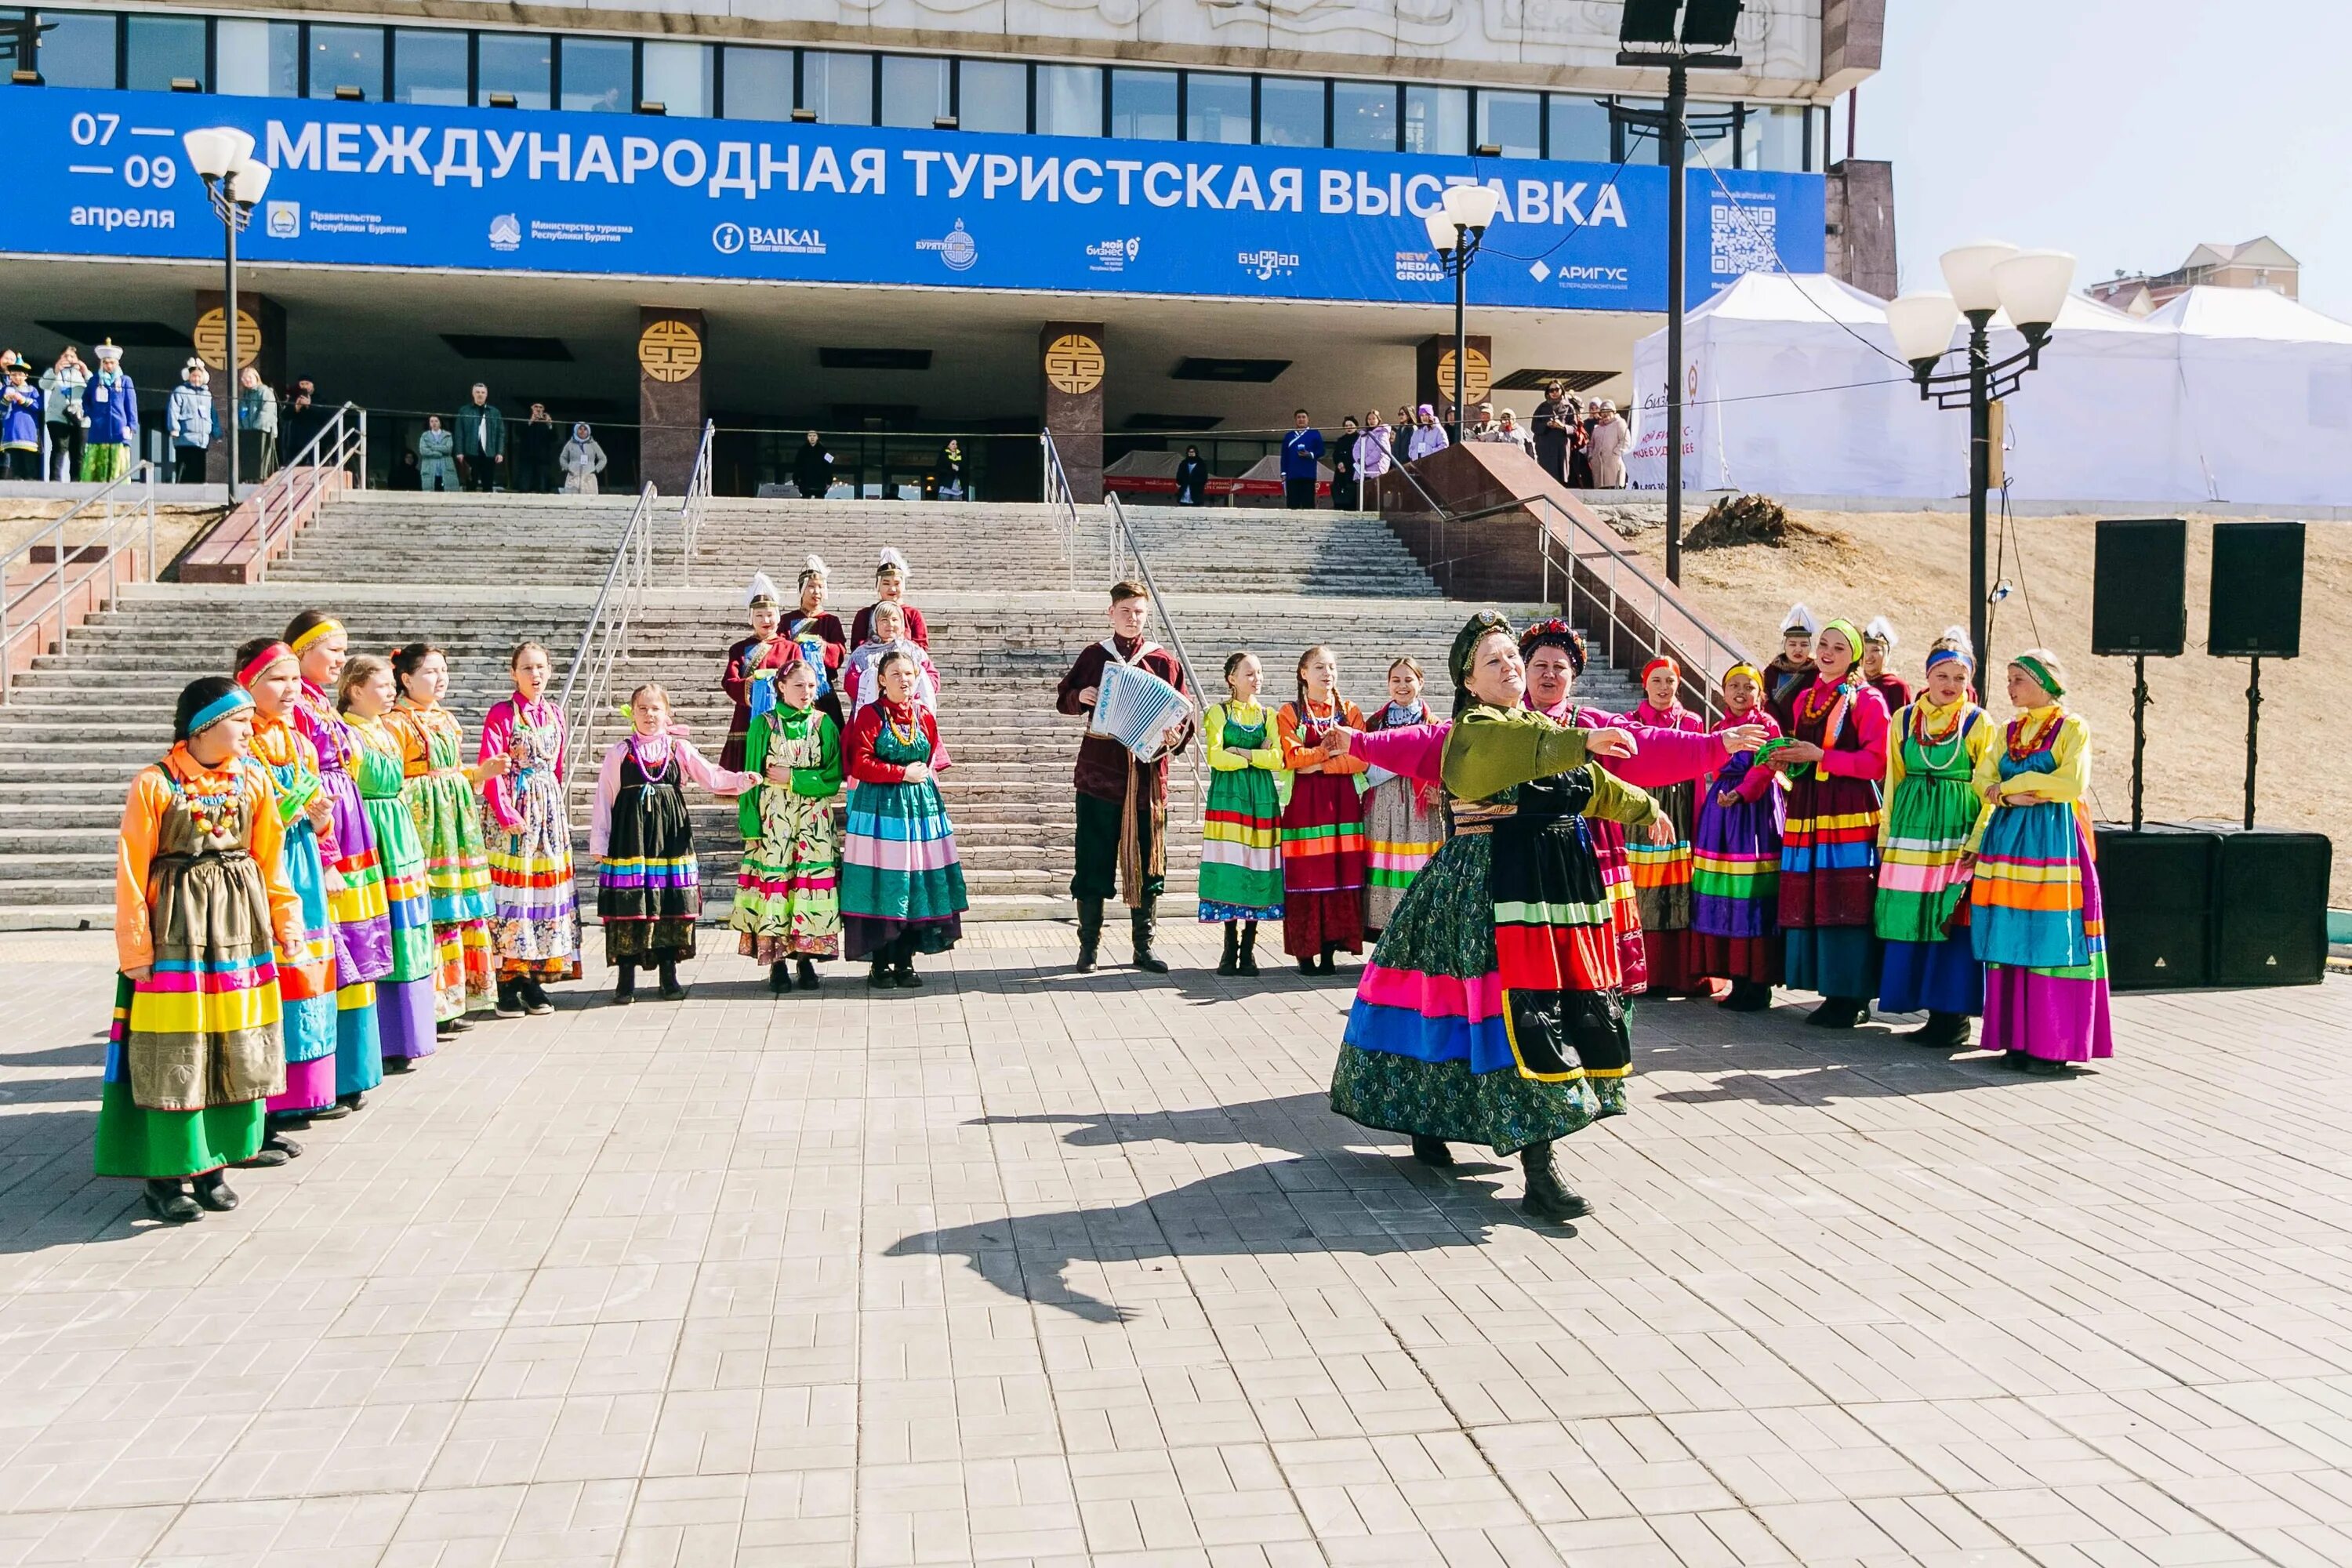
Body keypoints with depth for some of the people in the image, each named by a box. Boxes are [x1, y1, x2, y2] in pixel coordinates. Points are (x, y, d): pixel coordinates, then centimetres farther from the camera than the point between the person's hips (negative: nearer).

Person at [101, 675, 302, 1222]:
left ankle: (215, 1162, 20)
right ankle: (165, 1172, 12)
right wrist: (135, 946, -8)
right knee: (176, 1051, 1)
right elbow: (132, 870, -7)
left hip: (241, 925, 4)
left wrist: (286, 918, 6)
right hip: (176, 926, -4)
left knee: (237, 1048, 8)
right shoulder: (153, 784, -8)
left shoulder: (253, 781, 4)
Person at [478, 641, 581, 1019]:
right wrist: (506, 813, -17)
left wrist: (555, 803, 15)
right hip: (512, 807, -5)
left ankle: (535, 979, 12)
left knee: (547, 886, 5)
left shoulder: (555, 714, 12)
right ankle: (508, 983, 0)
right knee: (511, 887, -5)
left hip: (549, 807, 6)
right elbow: (490, 767, -10)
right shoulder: (502, 713, -5)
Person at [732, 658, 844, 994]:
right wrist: (751, 827, -4)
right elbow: (752, 778, 2)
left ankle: (806, 957, 8)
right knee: (774, 878, -3)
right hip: (773, 818, -1)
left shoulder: (824, 723, 4)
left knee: (812, 879, -2)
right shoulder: (764, 724, 3)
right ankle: (777, 963, 5)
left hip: (815, 821, 1)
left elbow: (833, 777, -2)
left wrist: (792, 778, -10)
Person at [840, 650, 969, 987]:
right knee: (881, 884, -5)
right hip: (880, 806, -4)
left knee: (918, 883, 3)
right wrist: (903, 773, -11)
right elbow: (860, 764, -9)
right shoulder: (870, 716, -2)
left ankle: (905, 961, 12)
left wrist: (925, 775, 5)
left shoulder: (925, 717, 11)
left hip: (920, 805, 4)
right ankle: (880, 964, 4)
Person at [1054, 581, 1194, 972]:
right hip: (1099, 772, 0)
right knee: (1093, 862, 2)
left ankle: (1144, 947, 17)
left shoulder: (1163, 661, 5)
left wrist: (1175, 735, -16)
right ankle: (1089, 946, 13)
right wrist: (1080, 697, -7)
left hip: (1147, 774, 0)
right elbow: (1062, 699, 15)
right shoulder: (1093, 656, 7)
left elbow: (1184, 715, 5)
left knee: (1146, 863, 6)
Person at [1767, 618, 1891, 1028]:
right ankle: (1833, 993, 12)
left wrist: (1819, 756, -13)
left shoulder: (1867, 699, -2)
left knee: (1847, 905, -7)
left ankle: (1852, 997, 1)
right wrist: (1788, 761, 6)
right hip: (1807, 812, 6)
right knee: (1811, 902, 4)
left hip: (1850, 815, -6)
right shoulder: (1806, 698, 19)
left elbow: (1877, 763, -10)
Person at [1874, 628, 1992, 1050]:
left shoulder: (1979, 723, 1)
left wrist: (1977, 842, -11)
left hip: (1957, 833, -3)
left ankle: (1953, 1014, 3)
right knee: (1912, 918, 3)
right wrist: (1886, 837, 9)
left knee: (1955, 918, -5)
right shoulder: (1904, 719, 9)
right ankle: (1936, 1012, 13)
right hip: (1911, 832, 3)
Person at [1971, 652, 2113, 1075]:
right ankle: (2017, 1038, 9)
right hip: (2008, 838, 6)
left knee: (2051, 940, -6)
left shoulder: (2072, 727, -1)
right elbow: (1983, 780, 7)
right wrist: (2010, 796, -12)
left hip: (2053, 841, -6)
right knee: (2012, 940, 4)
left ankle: (2053, 1044, -2)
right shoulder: (2009, 731, 16)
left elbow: (2072, 783, -13)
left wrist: (2013, 783, -6)